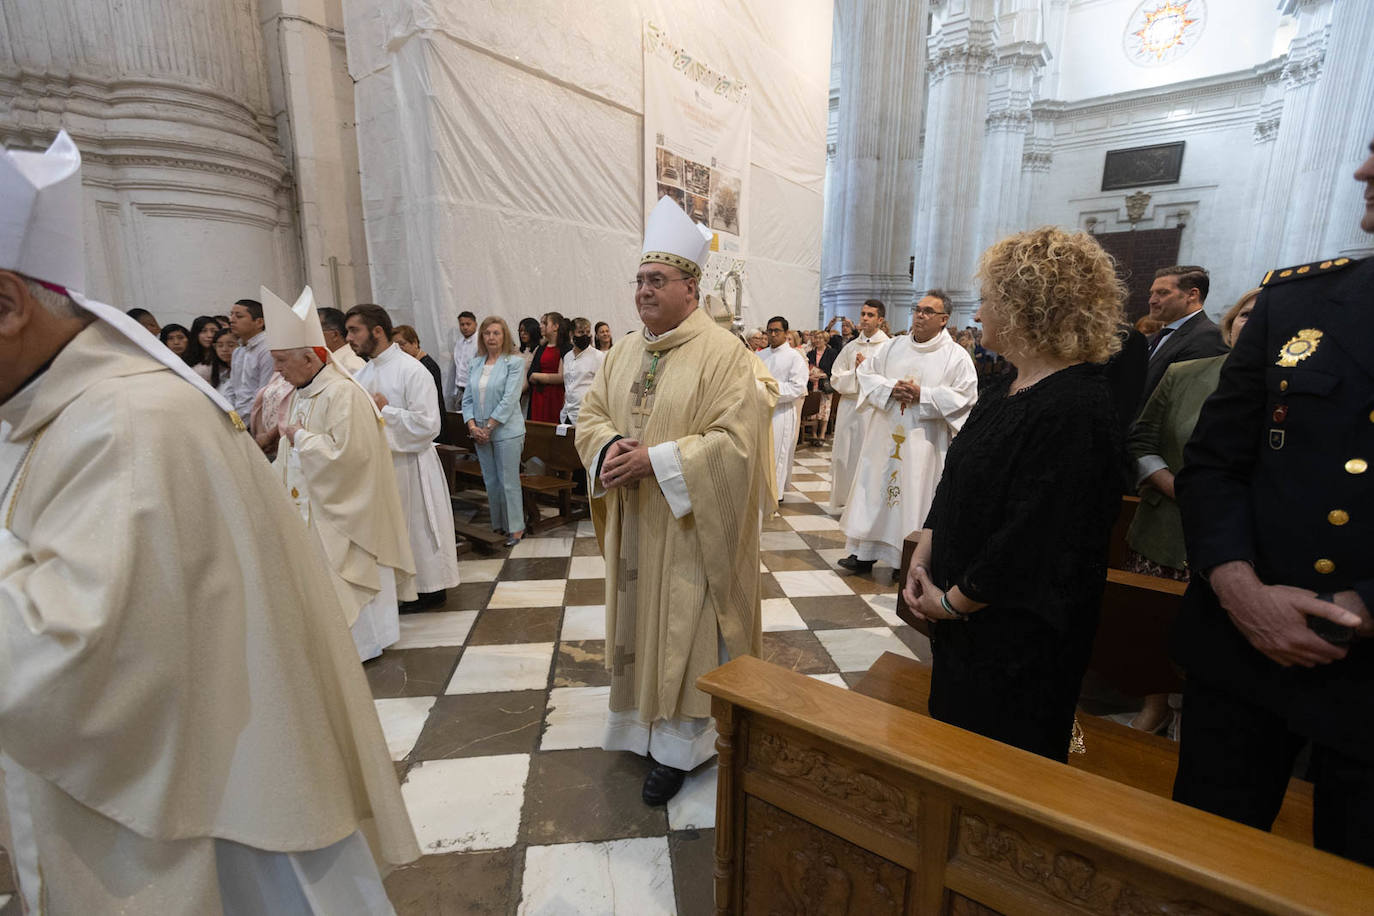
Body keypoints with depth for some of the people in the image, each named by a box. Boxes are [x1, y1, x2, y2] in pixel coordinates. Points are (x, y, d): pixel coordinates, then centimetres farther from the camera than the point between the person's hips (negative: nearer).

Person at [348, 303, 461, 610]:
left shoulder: (411, 371, -14)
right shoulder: (362, 374, 10)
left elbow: (428, 424, -21)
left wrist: (385, 410, -17)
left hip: (409, 466, -7)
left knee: (418, 527, 5)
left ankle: (430, 588, 22)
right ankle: (404, 589, 29)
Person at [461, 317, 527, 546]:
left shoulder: (514, 362, -7)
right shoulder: (476, 363, 10)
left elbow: (509, 400, -14)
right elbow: (468, 398, 9)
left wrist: (488, 427, -14)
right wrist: (472, 426, -5)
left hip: (506, 431, -5)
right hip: (480, 433, 6)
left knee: (508, 481, -1)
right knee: (490, 481, 13)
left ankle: (516, 527, 10)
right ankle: (498, 525, 26)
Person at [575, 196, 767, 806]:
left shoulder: (723, 354, -13)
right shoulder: (625, 351, 8)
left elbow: (736, 440, -20)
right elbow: (591, 413, 10)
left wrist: (655, 460, -23)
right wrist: (610, 447, -13)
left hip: (688, 524, -6)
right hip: (633, 521, 7)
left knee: (685, 625, 6)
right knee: (640, 615, 18)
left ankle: (679, 744, 25)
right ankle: (645, 719, 39)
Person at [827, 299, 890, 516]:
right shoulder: (850, 347, 13)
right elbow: (836, 379, 8)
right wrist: (855, 372, -7)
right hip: (849, 406, 4)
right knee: (845, 455, 6)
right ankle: (843, 501, 18)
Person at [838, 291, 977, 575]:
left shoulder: (956, 356, -1)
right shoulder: (893, 346, 10)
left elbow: (965, 397, -8)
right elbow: (865, 372, 8)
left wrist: (922, 395, -16)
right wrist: (890, 388, -10)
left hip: (924, 441, -3)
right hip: (884, 435, 4)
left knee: (915, 494, 1)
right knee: (875, 488, 6)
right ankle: (865, 552, 16)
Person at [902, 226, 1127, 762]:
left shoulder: (1076, 411, -23)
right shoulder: (1005, 389, 6)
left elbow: (1036, 540, -25)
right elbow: (954, 485, 9)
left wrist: (952, 601, -15)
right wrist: (922, 558, -1)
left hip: (1016, 639, -8)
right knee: (953, 734, 25)